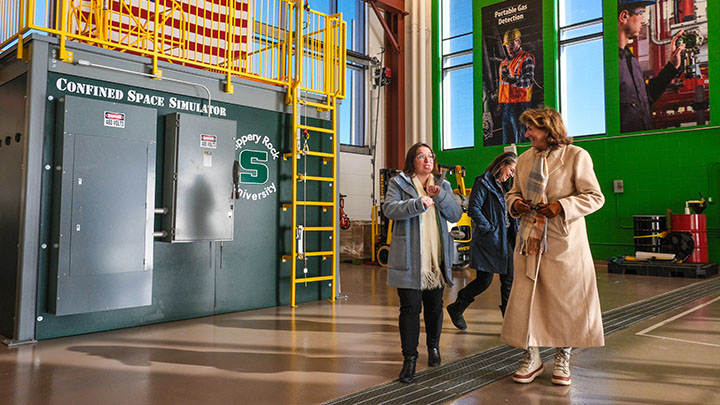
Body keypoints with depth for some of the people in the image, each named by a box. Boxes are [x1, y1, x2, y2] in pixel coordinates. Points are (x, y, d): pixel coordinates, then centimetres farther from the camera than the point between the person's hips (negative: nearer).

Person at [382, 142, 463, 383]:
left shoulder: (442, 185, 15)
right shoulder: (399, 183, 4)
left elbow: (456, 215, 6)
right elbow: (389, 209, -12)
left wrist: (440, 196, -10)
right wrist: (418, 203, -25)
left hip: (437, 257, 4)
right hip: (409, 259, -3)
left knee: (434, 305, 13)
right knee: (410, 307, -5)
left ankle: (433, 346, 36)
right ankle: (409, 358, 5)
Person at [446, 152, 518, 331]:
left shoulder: (504, 186, 17)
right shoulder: (483, 183, -8)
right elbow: (473, 208, -16)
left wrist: (514, 233, 11)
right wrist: (488, 228, -17)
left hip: (505, 239, 8)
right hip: (488, 240, -8)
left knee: (509, 279, 7)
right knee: (484, 280, -3)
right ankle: (456, 308, 16)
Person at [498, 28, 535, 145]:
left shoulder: (526, 58, -2)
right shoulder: (504, 62, 22)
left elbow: (529, 81, -14)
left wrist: (513, 80, -31)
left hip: (519, 104, -7)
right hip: (505, 106, 7)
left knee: (520, 141, -8)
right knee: (506, 141, 10)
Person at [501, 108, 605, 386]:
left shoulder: (576, 156, -5)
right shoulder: (524, 159, 11)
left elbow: (595, 197, -5)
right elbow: (514, 192, 21)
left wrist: (561, 206, -18)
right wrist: (515, 203, -2)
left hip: (563, 241, -4)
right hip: (530, 240, 4)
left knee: (565, 300, 6)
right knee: (524, 298, 3)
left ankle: (562, 359, 26)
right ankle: (532, 358, 20)